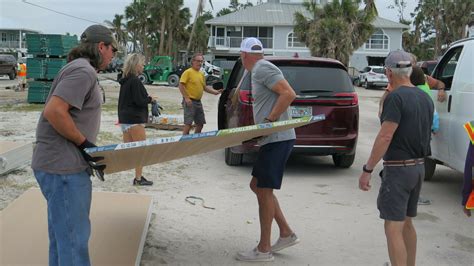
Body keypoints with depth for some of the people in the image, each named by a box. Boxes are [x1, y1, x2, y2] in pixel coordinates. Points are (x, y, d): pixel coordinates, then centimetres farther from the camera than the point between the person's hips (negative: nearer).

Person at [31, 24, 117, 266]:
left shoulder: (82, 70, 18)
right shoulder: (83, 71, -15)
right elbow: (54, 111, -25)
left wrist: (86, 147, 13)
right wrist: (84, 144, -16)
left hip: (65, 165, 10)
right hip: (62, 167, -10)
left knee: (63, 234, 20)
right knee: (74, 237, -4)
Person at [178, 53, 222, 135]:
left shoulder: (201, 74, 17)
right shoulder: (188, 72, -8)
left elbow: (204, 87, 24)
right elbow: (181, 85, -14)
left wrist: (216, 92, 14)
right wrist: (186, 98, -20)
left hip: (198, 101, 8)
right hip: (190, 102, -8)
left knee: (200, 123, 12)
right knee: (188, 123, -11)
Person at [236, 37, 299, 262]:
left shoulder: (262, 69, -11)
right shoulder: (259, 71, 19)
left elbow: (289, 94, -21)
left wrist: (269, 121, -19)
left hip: (277, 139, -10)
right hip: (273, 140, 10)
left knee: (264, 191, -3)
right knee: (257, 185, 16)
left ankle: (264, 249, 6)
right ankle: (286, 233, 20)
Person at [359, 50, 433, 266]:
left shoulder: (396, 97, -17)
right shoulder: (425, 98, 9)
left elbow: (385, 137, -22)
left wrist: (367, 169, -20)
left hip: (398, 168, -9)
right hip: (419, 167, 9)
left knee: (393, 228, -6)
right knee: (406, 223, 20)